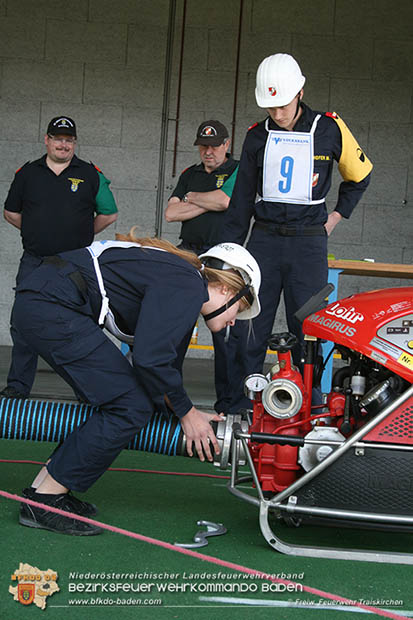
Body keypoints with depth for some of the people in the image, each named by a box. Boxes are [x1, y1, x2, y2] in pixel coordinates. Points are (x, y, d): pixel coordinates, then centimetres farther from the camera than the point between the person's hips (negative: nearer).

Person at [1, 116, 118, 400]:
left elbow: (109, 214, 11)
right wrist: (38, 233, 13)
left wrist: (81, 235, 9)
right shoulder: (27, 173, 9)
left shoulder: (91, 175, 5)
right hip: (34, 262, 2)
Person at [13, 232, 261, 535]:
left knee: (118, 401, 14)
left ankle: (45, 486, 16)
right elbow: (149, 359, -18)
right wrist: (187, 413, -6)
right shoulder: (186, 286, -11)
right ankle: (44, 500, -4)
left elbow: (166, 364, 26)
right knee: (130, 407, -8)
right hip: (51, 305, -11)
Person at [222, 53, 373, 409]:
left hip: (309, 244, -2)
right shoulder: (258, 136, 7)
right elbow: (242, 200, 12)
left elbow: (360, 175, 17)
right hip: (264, 240, 2)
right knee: (250, 327, -1)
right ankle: (240, 405, 6)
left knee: (307, 329, -2)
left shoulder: (329, 129, 0)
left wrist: (336, 216, 11)